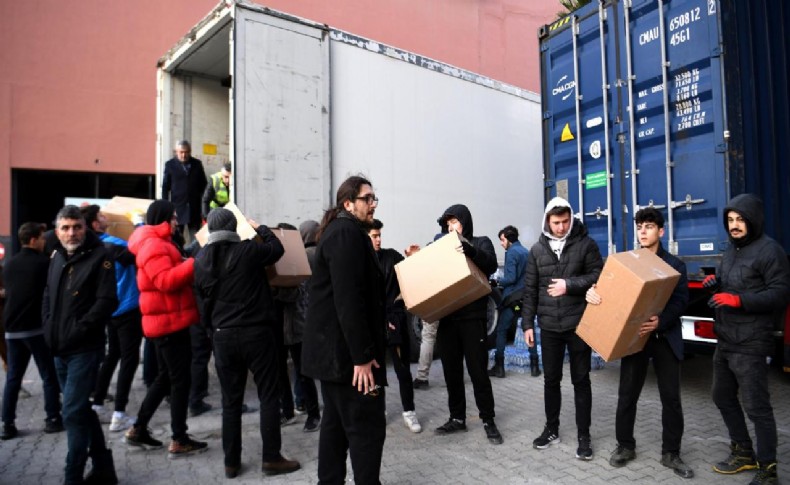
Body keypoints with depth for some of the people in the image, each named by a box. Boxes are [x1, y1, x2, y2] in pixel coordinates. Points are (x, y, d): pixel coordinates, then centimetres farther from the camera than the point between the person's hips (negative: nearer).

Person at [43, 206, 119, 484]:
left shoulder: (99, 257, -9)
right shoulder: (57, 258, 12)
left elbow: (107, 301, -17)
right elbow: (48, 296, 21)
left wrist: (78, 330, -18)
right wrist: (49, 327, 7)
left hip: (84, 350, -8)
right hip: (60, 350, 8)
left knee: (73, 414, -6)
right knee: (83, 410, 15)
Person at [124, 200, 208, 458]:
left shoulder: (158, 243, 18)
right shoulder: (154, 245, -15)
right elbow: (166, 281, -26)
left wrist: (190, 266, 12)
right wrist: (195, 263, -27)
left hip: (167, 320, 11)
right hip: (169, 320, -11)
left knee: (166, 376, 19)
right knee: (180, 378, -3)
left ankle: (138, 429, 26)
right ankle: (179, 440, 5)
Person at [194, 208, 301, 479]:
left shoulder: (200, 261, 3)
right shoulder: (248, 250, -11)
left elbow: (201, 301, 9)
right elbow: (277, 249, 8)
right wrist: (260, 228, 23)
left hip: (222, 336, 4)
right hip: (256, 332, -4)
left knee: (231, 400, 13)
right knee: (268, 395, 6)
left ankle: (231, 462, 20)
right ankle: (271, 458, 11)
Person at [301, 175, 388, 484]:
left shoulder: (338, 231, 17)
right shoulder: (348, 232, -15)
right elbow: (348, 299, -24)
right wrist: (362, 355, -24)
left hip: (332, 347, 11)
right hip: (345, 350, -11)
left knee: (336, 421, 17)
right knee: (367, 426, -3)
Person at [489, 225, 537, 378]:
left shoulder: (511, 253, -11)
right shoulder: (526, 252, 11)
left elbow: (511, 278, -18)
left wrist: (499, 281, -2)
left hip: (512, 298, -7)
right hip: (527, 297, 7)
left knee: (501, 330, 3)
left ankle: (499, 367, 4)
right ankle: (534, 366, 16)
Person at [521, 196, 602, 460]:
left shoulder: (586, 244, -2)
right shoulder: (537, 249, 6)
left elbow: (598, 276, -4)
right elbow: (530, 290, 7)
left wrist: (570, 285, -17)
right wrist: (527, 323, 4)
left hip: (578, 324, -3)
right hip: (549, 326, 3)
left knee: (581, 380, 6)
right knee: (551, 379, 12)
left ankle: (583, 436, 18)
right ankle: (551, 429, 27)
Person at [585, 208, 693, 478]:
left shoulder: (675, 265, 5)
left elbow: (681, 301, -6)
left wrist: (661, 321, -24)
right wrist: (593, 291, -21)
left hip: (665, 337, -1)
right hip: (634, 336, 1)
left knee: (671, 397, 4)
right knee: (627, 394, 4)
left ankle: (671, 453, 20)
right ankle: (625, 446, 20)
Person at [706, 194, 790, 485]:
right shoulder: (731, 249, 15)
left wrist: (739, 300, -26)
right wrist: (715, 283, 2)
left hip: (750, 345, -9)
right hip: (724, 341, 9)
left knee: (755, 406, -3)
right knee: (723, 397, 17)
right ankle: (743, 453, 34)